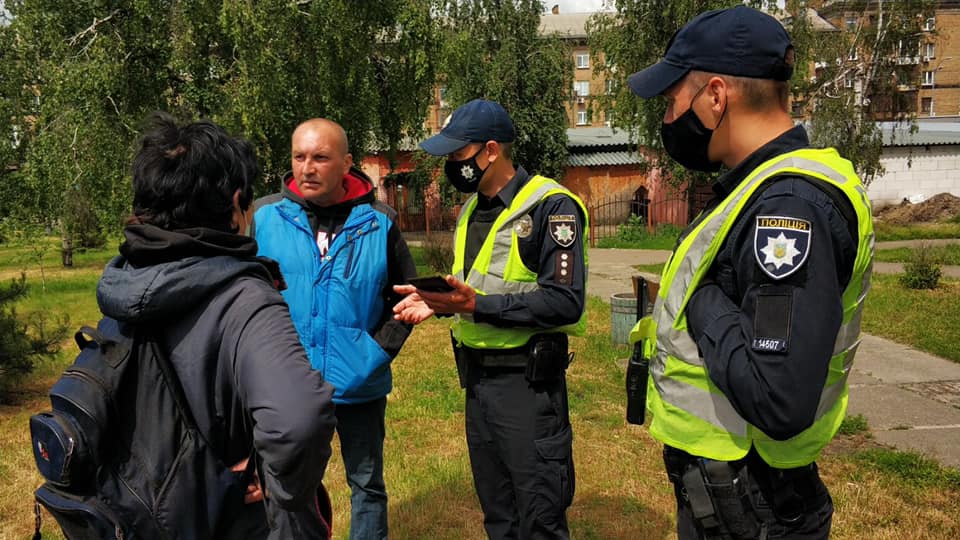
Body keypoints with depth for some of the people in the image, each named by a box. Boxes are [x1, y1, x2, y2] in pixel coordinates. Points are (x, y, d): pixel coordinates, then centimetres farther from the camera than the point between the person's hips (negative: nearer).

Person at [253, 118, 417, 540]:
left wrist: (379, 351, -8)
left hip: (360, 386, 0)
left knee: (367, 484, 17)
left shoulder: (378, 225, -6)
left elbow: (405, 297, 3)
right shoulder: (265, 221, -6)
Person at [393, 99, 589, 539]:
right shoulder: (472, 208, 12)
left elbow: (565, 302, -22)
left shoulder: (551, 206, -15)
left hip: (527, 378, -8)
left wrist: (479, 306, -27)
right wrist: (437, 300, 0)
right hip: (477, 374, 8)